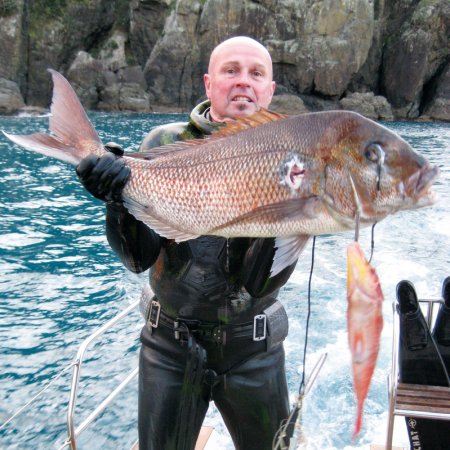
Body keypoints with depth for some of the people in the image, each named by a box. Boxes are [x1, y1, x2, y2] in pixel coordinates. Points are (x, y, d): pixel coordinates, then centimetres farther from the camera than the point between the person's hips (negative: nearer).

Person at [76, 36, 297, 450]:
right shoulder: (165, 144, -6)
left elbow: (258, 283, -14)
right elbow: (139, 258, -13)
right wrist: (121, 202, -31)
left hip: (253, 349, 1)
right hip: (172, 343, 0)